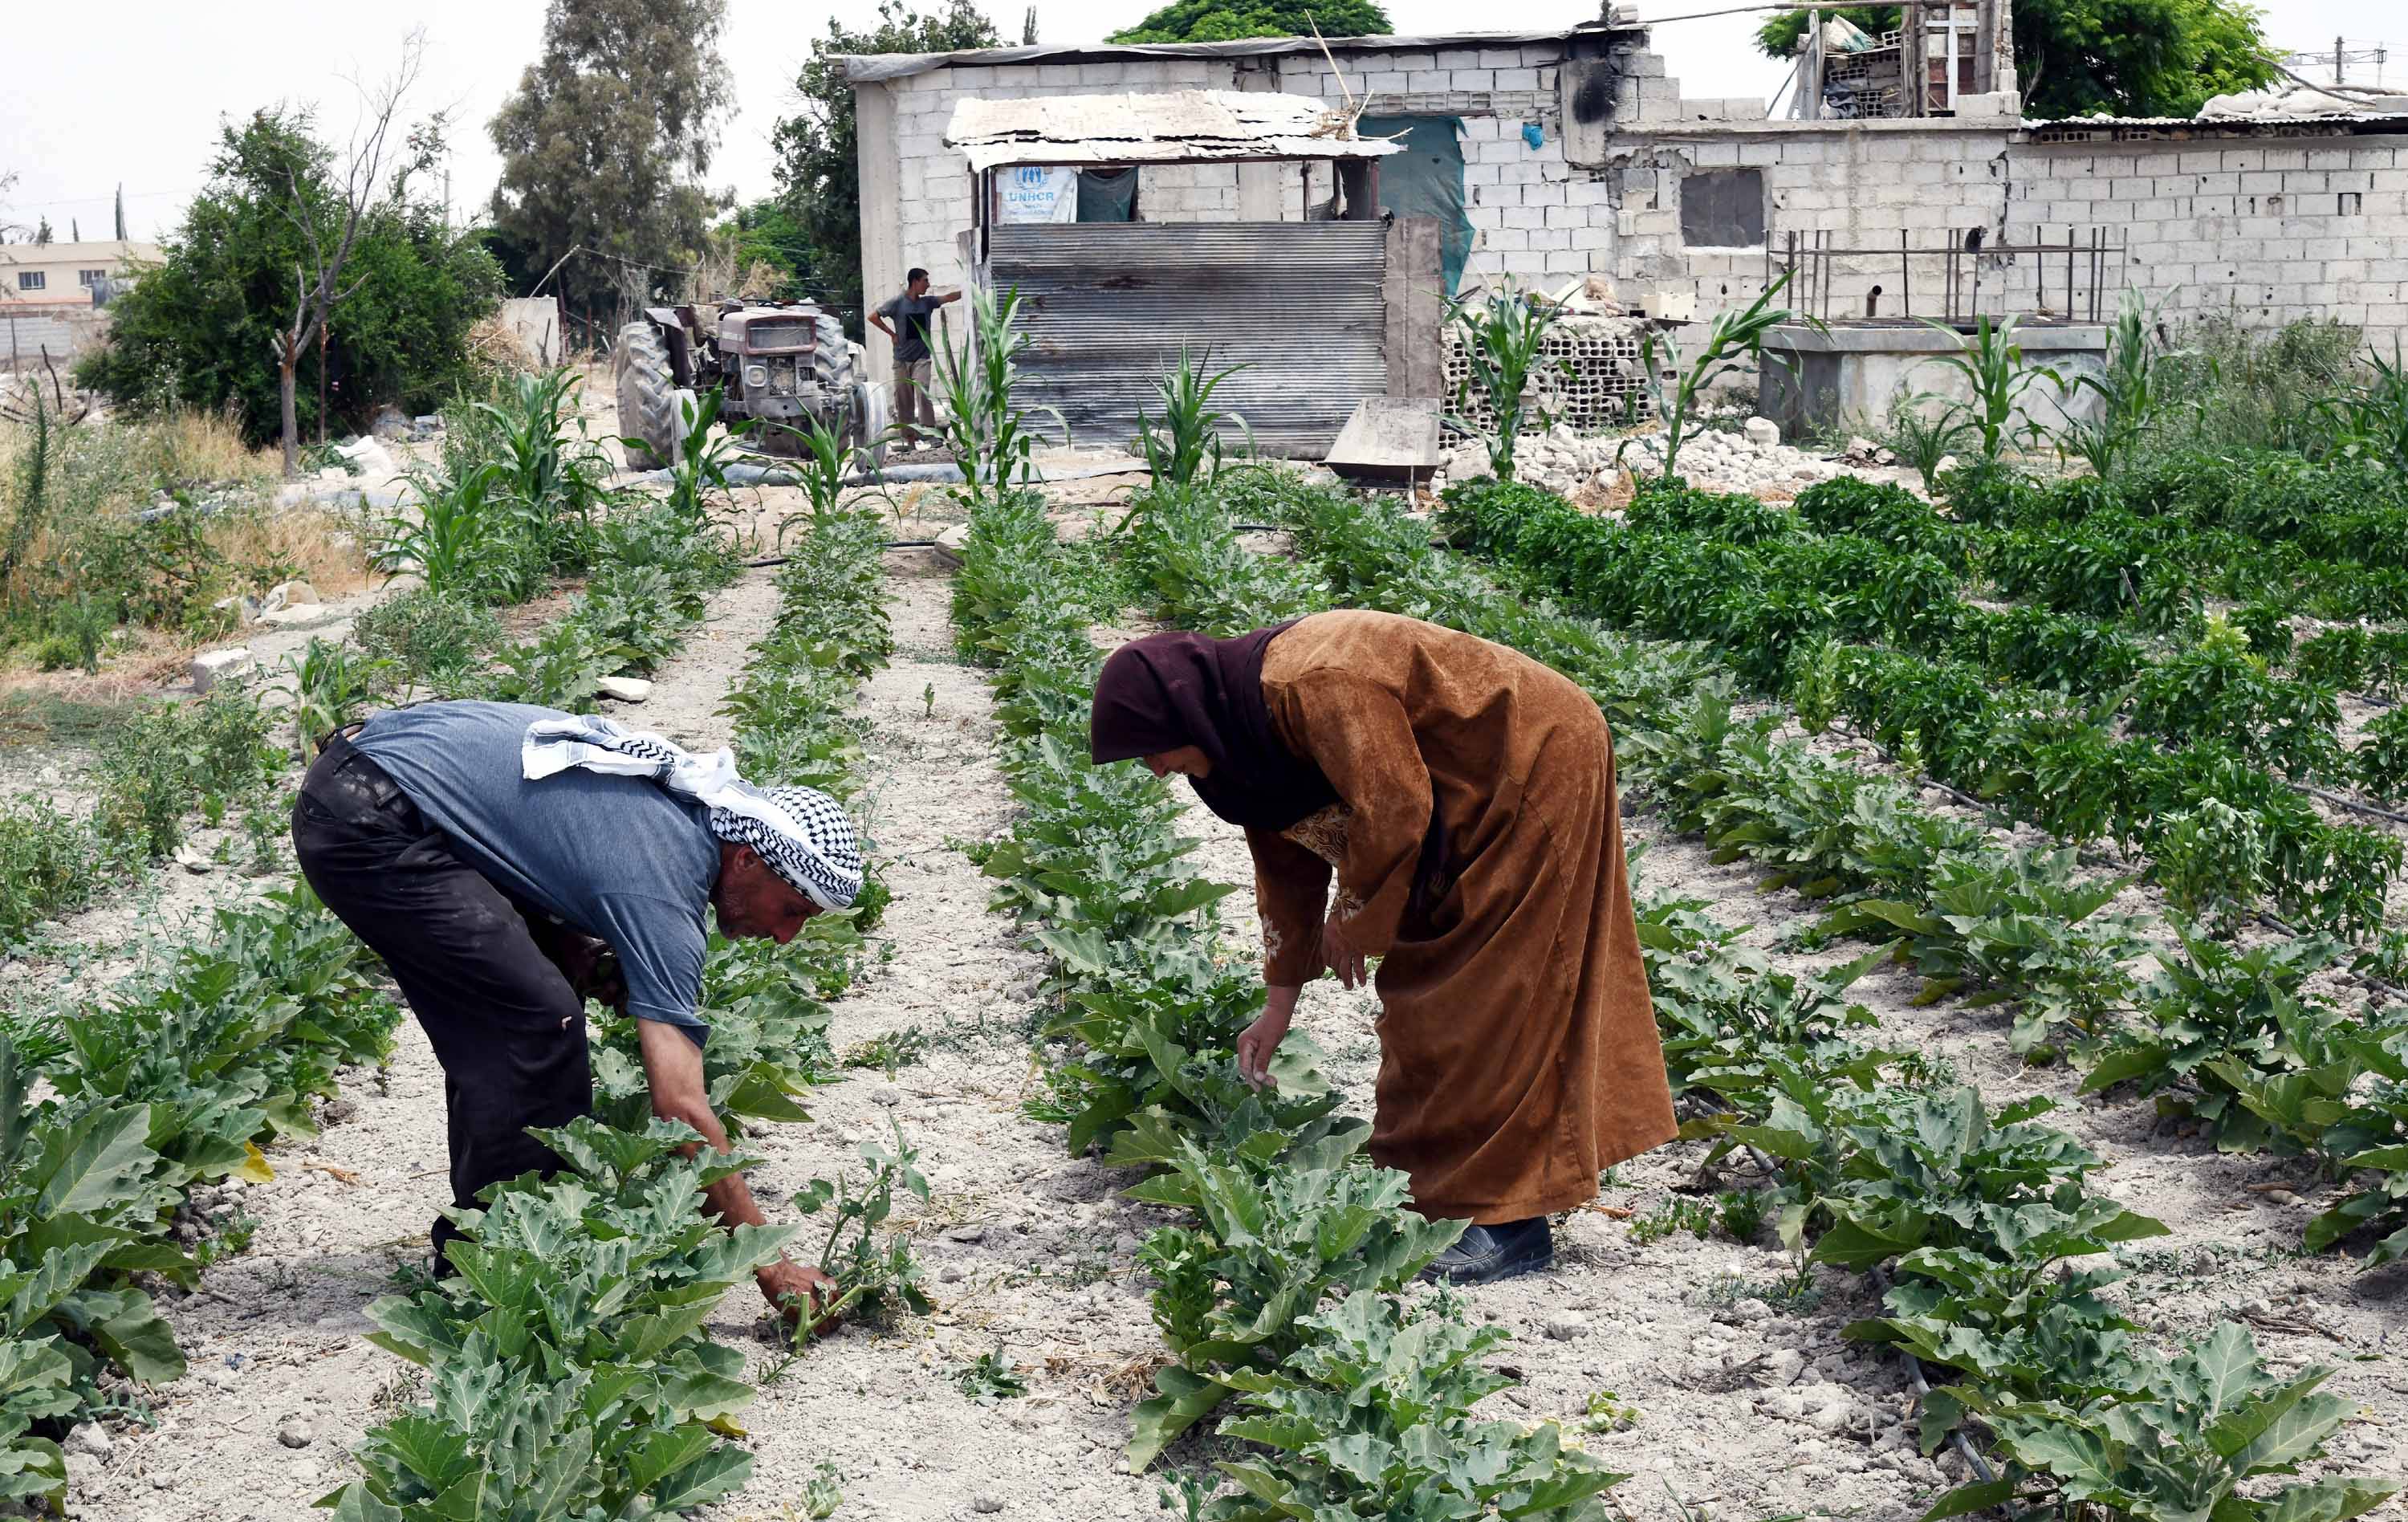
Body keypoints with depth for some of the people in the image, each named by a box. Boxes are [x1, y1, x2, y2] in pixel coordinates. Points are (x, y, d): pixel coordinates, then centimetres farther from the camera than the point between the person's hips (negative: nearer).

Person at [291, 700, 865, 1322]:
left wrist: (575, 953, 4)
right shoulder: (665, 883, -17)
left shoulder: (687, 790, 9)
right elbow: (680, 1106, -20)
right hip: (371, 825, -10)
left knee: (491, 1028, 14)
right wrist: (770, 1264, -18)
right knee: (540, 1020, -11)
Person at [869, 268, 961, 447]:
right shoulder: (898, 303, -1)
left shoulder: (927, 302, 8)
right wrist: (892, 334, -2)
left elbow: (949, 297, -2)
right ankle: (909, 437, 10)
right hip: (902, 359, -1)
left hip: (922, 358, 1)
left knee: (922, 392, -18)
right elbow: (873, 317, 2)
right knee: (904, 398, 2)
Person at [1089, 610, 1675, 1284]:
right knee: (1437, 981, 14)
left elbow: (1393, 810, -28)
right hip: (1484, 790, 10)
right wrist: (1280, 1001, 12)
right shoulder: (1249, 722, 1)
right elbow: (1286, 859, 10)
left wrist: (1351, 913, -11)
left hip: (1536, 768, -10)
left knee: (1491, 992, -8)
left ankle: (1513, 1225, -4)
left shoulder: (1314, 685, -30)